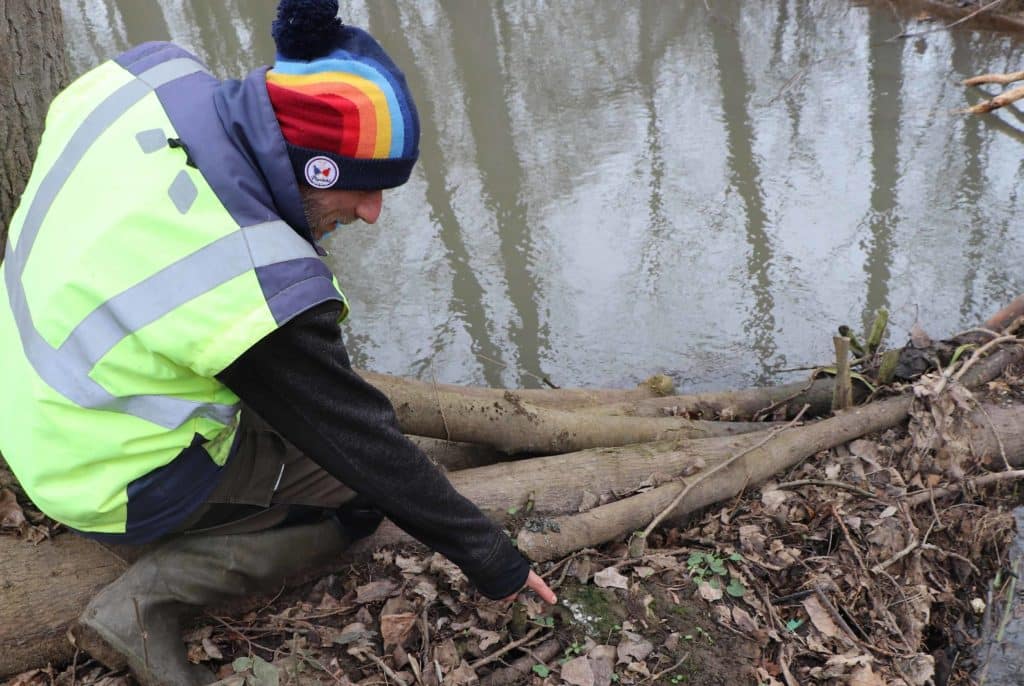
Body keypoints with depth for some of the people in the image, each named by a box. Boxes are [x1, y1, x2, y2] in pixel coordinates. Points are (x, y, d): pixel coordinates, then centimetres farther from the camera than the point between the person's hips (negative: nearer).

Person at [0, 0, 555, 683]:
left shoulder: (155, 73, -16)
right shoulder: (258, 290, -35)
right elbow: (366, 444, -24)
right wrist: (492, 559, -10)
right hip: (111, 484, -7)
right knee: (363, 485, 0)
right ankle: (147, 601, -2)